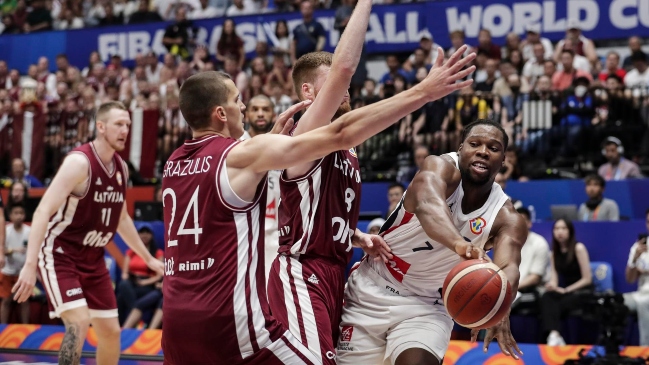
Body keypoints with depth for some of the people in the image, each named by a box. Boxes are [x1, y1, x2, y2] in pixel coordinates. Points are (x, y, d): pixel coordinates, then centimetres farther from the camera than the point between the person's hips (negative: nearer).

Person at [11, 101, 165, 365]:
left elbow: (121, 218, 20)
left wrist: (148, 258, 23)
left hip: (92, 258, 8)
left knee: (110, 330, 10)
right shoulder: (79, 161, -21)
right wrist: (30, 265, -34)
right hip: (59, 254, -8)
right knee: (79, 322, -23)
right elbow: (43, 211, -26)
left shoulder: (121, 168, 4)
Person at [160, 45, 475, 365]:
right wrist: (423, 91, -9)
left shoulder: (174, 163, 12)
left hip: (177, 320, 8)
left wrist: (273, 137, 23)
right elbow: (342, 134, -12)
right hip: (231, 318, -7)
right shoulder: (240, 154, -8)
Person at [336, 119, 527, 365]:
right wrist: (459, 244, -62)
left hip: (426, 306, 1)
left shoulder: (507, 219, -10)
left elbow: (508, 267, -28)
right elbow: (427, 205, -41)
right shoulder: (442, 168, -18)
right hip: (371, 292, -1)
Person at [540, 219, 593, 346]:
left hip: (582, 291, -4)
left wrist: (566, 290, -15)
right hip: (564, 291, 4)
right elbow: (554, 278, 1)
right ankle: (553, 334, -51)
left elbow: (587, 279, -9)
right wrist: (552, 285, -23)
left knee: (558, 304, -35)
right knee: (546, 297, -31)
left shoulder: (578, 248, -6)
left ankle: (555, 336, -31)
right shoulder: (555, 252, 11)